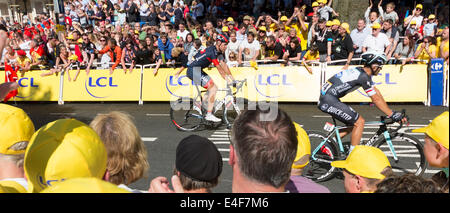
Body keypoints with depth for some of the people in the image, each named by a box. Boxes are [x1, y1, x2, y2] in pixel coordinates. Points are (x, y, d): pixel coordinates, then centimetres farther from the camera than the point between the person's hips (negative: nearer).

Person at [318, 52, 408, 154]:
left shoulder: (363, 73, 14)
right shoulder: (363, 76, -15)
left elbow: (377, 92, 17)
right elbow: (376, 99, -13)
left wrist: (391, 111, 18)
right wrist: (392, 114, -7)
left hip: (327, 97, 10)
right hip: (329, 100, -10)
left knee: (354, 123, 15)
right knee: (359, 122, -6)